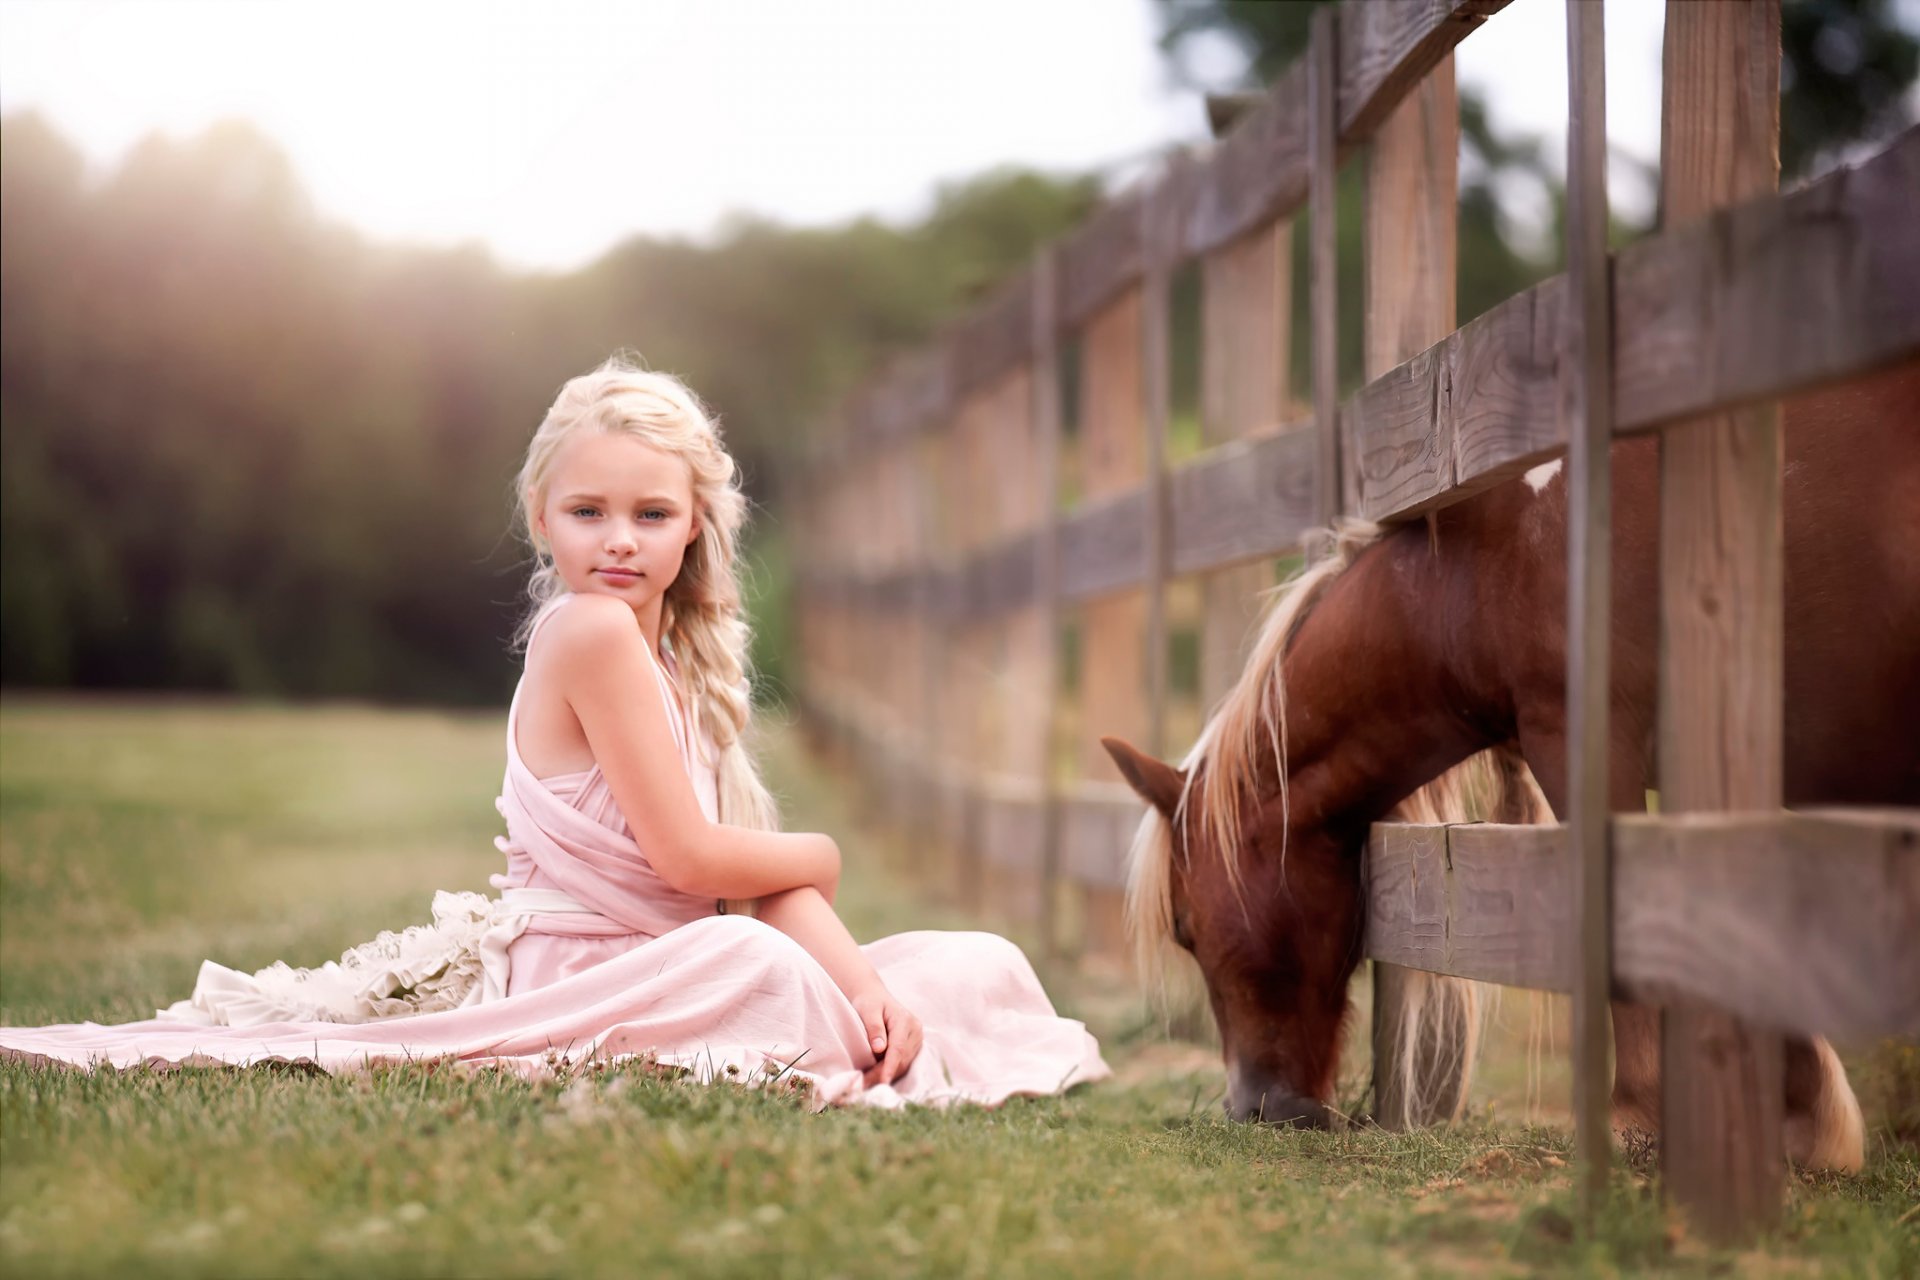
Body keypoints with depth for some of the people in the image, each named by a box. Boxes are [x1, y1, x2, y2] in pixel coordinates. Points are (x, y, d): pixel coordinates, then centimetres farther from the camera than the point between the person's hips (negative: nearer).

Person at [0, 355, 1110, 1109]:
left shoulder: (681, 661, 12)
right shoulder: (591, 628, -14)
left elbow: (768, 880, 5)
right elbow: (687, 855, -17)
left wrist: (862, 980, -12)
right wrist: (817, 858, 1)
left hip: (668, 970, 9)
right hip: (572, 975, -9)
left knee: (981, 968, 4)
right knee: (756, 963, -40)